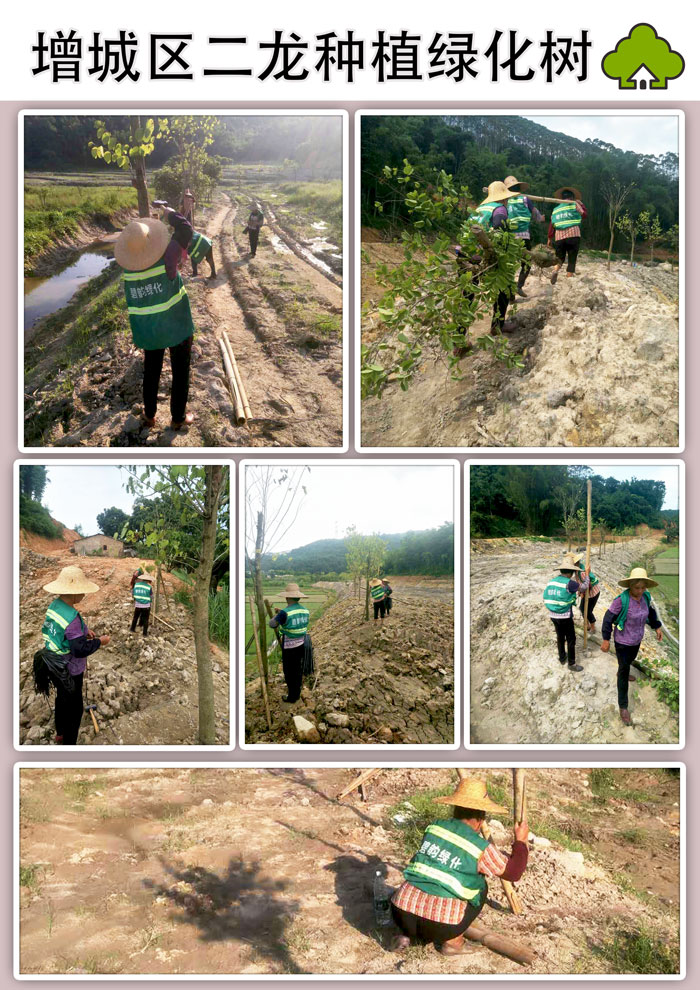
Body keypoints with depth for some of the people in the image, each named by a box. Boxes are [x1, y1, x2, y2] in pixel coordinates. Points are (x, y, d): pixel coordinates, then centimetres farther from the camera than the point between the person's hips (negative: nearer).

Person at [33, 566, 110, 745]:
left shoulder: (54, 605, -5)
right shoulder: (72, 617, -32)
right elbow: (81, 650, -28)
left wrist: (83, 632, 7)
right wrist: (100, 641, -14)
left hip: (54, 665, 9)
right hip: (69, 670, -9)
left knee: (62, 699, 29)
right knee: (74, 708, 8)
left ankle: (60, 734, 50)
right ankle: (68, 744, 21)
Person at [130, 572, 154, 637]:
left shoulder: (136, 585, -2)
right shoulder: (149, 587, -12)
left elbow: (132, 594, 9)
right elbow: (151, 598, -3)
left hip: (137, 605, 3)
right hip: (146, 606, -3)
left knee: (135, 617, 23)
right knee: (145, 619, 10)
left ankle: (132, 629, 35)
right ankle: (145, 633, 14)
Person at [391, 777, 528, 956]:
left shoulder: (434, 827, 10)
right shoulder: (481, 848, -3)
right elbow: (513, 872, 10)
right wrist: (521, 841, 25)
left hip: (400, 913, 4)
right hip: (440, 925, -3)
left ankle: (406, 933, 17)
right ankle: (453, 941, 13)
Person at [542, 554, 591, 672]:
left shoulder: (552, 581, 2)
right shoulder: (569, 583, -19)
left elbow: (545, 596, 7)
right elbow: (583, 587, -4)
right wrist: (587, 574, 10)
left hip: (553, 615, 6)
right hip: (565, 616, -6)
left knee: (560, 637, 23)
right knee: (571, 639, 9)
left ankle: (562, 658, 38)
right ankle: (572, 664, 18)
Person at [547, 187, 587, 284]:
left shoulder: (556, 209, 16)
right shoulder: (574, 205, 6)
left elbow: (552, 224, 12)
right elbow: (584, 214, 12)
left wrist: (549, 238, 17)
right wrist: (581, 204, 25)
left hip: (559, 237, 3)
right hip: (573, 235, -3)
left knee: (559, 259, 14)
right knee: (572, 260, 3)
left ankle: (555, 269, -16)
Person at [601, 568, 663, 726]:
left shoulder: (645, 597, -14)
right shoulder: (621, 600, -32)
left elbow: (651, 612, 9)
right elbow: (608, 618, -22)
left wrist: (657, 627, 8)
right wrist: (606, 639, -18)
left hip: (637, 639, 6)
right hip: (623, 642, -6)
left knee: (631, 659, 33)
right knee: (624, 672, 2)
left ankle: (623, 672, 66)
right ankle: (623, 706, 13)